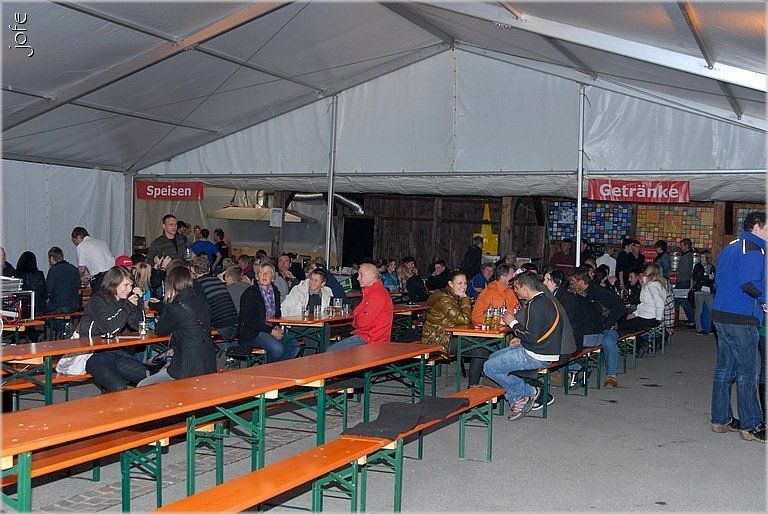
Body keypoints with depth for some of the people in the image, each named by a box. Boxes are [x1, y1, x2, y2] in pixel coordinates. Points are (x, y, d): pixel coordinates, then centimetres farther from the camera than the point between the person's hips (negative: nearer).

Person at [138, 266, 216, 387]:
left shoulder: (176, 307, -15)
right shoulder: (200, 300, 6)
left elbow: (160, 331, 1)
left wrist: (168, 303, 4)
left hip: (189, 369, -8)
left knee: (141, 387, 5)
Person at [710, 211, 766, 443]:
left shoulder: (731, 248, 17)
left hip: (722, 316, 10)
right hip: (741, 319, -9)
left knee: (725, 368, 14)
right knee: (747, 371, -3)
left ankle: (721, 419, 20)